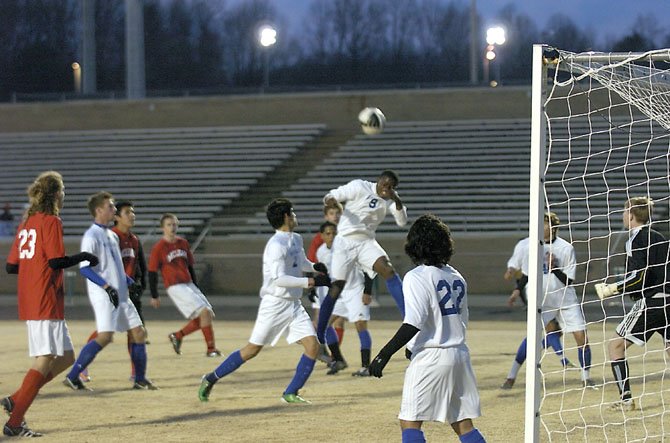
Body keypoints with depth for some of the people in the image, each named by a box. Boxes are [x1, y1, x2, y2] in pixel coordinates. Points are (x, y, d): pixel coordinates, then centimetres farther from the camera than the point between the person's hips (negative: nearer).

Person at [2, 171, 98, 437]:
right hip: (46, 302, -9)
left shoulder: (26, 223, 16)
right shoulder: (51, 221, -9)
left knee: (66, 357, 14)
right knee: (45, 362, -8)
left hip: (28, 303, 9)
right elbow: (56, 261, -18)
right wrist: (83, 257, -5)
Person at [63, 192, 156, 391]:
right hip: (102, 295, -9)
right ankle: (72, 377, -13)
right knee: (105, 337, -18)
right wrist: (107, 287, -25)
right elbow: (84, 268, -19)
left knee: (138, 332, 7)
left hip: (120, 295, 9)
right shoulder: (91, 237, -12)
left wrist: (130, 282, 14)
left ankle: (140, 380, 17)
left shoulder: (112, 236, 16)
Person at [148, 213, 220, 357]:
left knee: (209, 316, 2)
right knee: (204, 312, -18)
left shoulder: (183, 243, 11)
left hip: (189, 285, 7)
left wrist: (196, 288, 21)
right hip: (175, 287, -7)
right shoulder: (159, 248, -6)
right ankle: (211, 349, -10)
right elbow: (152, 272, -3)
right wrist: (154, 296, -2)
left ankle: (177, 336, 18)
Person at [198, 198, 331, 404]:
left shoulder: (296, 240, 10)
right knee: (253, 349, -1)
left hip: (294, 305, 7)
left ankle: (291, 393, 0)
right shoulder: (276, 245, -17)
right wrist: (310, 282, -26)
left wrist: (314, 266, 8)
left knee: (312, 346, -7)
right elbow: (279, 279, -25)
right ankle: (211, 379, 14)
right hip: (275, 304, -7)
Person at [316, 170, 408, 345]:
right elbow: (333, 195, -8)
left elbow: (402, 221, -3)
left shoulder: (390, 199, 4)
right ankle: (320, 336, 5)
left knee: (388, 270, -21)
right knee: (336, 287, -7)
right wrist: (330, 200, -33)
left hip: (366, 242, 4)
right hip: (345, 241, -4)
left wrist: (397, 201, -20)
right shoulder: (360, 187, -9)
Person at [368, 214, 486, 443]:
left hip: (430, 359, -7)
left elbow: (414, 323, -21)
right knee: (463, 423, 11)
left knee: (410, 422, -3)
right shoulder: (456, 277, 12)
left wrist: (385, 354, -20)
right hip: (460, 353, 7)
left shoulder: (417, 278, -11)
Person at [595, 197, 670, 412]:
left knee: (616, 345, 2)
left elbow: (639, 276, -17)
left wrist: (611, 289, -11)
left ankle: (626, 399, -2)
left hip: (649, 301, -8)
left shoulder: (635, 240, -8)